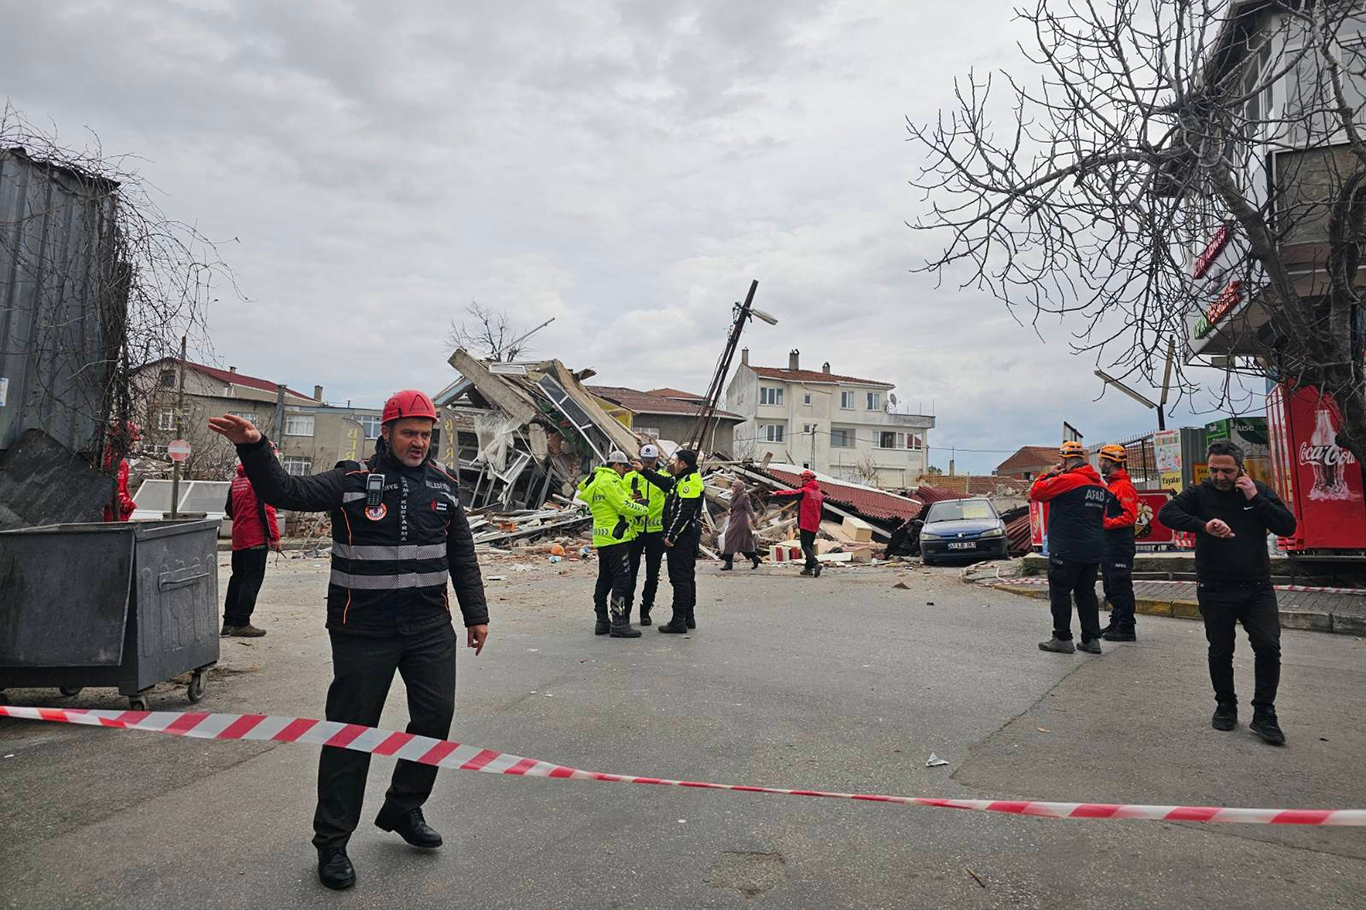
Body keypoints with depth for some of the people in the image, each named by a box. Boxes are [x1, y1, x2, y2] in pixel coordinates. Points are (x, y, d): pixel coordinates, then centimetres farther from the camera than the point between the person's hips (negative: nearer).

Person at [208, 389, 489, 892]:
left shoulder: (444, 485, 7)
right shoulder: (351, 480, -3)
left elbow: (462, 556, 12)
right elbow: (286, 492, -13)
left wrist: (476, 615, 12)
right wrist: (253, 449, -29)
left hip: (430, 627, 4)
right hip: (363, 630, -4)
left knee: (436, 717, 8)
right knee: (351, 731, 4)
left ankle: (402, 809, 33)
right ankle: (331, 842, 21)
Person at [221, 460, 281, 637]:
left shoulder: (236, 481, 13)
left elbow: (229, 509, 20)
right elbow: (266, 510, -18)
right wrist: (274, 536, -15)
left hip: (238, 539, 8)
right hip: (256, 539, -8)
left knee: (237, 578, 15)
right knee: (252, 580, -4)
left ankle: (229, 622, 20)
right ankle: (241, 623, -5)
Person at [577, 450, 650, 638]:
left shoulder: (597, 480, 19)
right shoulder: (609, 480, -13)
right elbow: (624, 505, -17)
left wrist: (633, 503, 5)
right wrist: (644, 509, -2)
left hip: (602, 538, 10)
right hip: (615, 538, -10)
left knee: (605, 579, 13)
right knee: (622, 579, -8)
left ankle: (602, 621, 19)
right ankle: (619, 623, -8)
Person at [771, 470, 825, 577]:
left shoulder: (804, 491, -11)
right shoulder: (819, 494, 12)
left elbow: (791, 493, -10)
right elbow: (821, 510, 16)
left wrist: (777, 493, 0)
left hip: (805, 524, -7)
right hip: (814, 526, 7)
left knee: (805, 546, -7)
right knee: (810, 546, 14)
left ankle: (815, 563, -24)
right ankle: (808, 568, 16)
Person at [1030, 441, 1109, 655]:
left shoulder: (1067, 480, -16)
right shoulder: (1100, 485, 10)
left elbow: (1036, 492, -10)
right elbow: (1100, 517, 19)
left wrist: (1051, 474, 3)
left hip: (1067, 551, -8)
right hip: (1094, 551, 8)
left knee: (1060, 593, 2)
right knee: (1086, 593, 15)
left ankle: (1062, 638, 6)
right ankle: (1092, 639, 17)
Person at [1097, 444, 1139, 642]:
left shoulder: (1124, 486, -13)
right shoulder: (1110, 485, 18)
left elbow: (1130, 517, -21)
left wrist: (1106, 523, -20)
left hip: (1120, 546, -10)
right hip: (1108, 544, 10)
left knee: (1121, 587, -5)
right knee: (1110, 587, 16)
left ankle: (1126, 629, 0)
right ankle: (1116, 624, 25)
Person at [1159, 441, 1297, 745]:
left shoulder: (1260, 492, 4)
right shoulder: (1199, 493, -3)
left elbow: (1288, 527, -4)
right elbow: (1166, 513, -19)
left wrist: (1255, 499, -14)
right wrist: (1203, 525, -34)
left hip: (1257, 588, 2)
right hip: (1215, 591, -1)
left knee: (1269, 648, -7)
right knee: (1220, 652, 7)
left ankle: (1264, 714, 6)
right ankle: (1226, 706, 26)